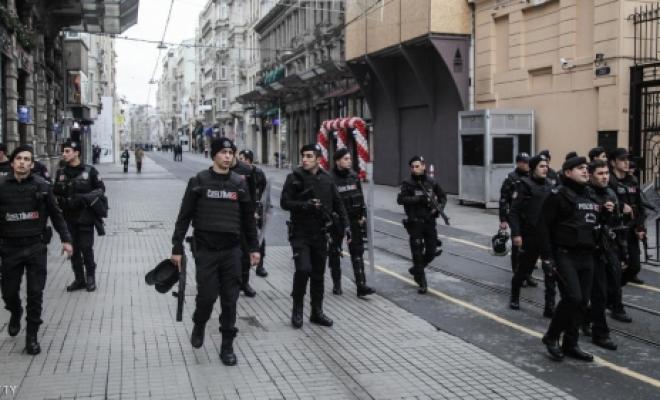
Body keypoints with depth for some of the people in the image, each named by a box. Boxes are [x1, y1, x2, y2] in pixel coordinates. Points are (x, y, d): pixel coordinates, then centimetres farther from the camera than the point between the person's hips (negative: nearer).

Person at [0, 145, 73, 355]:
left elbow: (56, 215, 6)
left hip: (36, 246, -1)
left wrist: (65, 239, 5)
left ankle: (32, 336, 12)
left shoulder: (42, 186, -2)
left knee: (35, 293, 0)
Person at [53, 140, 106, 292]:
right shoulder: (61, 172, 8)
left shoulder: (89, 171, -2)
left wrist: (85, 197, -13)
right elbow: (55, 192, 13)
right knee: (73, 249, 8)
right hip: (68, 217, 4)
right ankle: (79, 279, 19)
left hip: (85, 216, -4)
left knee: (86, 248, -4)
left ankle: (90, 278, 11)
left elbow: (101, 188, 2)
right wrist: (62, 201, -8)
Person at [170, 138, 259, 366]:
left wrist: (254, 248, 11)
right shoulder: (199, 182, -1)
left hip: (232, 250, 2)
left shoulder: (239, 184, 8)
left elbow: (248, 218, 14)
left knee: (230, 299, 3)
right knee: (207, 295, -3)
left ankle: (227, 346, 16)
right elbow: (184, 217, 0)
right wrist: (177, 248, -3)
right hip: (205, 250, -2)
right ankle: (199, 326, 30)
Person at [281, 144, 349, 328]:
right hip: (300, 232, -4)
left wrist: (346, 225, 4)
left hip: (320, 233, 4)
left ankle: (317, 312, 22)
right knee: (303, 269, -16)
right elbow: (284, 202, -8)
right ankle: (297, 310, 2)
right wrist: (305, 205, -23)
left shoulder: (326, 179, 5)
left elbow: (337, 203, 11)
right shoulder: (294, 178, -5)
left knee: (318, 273, 9)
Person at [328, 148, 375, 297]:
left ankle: (361, 285, -1)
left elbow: (360, 196, 14)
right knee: (335, 252, 9)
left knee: (357, 252, -1)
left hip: (354, 220, 4)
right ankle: (336, 284, 23)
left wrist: (363, 215, 8)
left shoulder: (354, 176, 6)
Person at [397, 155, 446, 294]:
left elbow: (442, 196, 17)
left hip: (430, 221, 4)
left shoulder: (431, 182, 4)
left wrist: (438, 207, -2)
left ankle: (416, 269, 33)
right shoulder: (408, 183, -6)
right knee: (417, 253, -1)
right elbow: (400, 199, -20)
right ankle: (422, 283, 8)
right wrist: (418, 199, -28)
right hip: (415, 223, -3)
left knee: (431, 251, 6)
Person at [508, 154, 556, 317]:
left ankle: (550, 306, 3)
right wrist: (516, 233, -17)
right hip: (530, 236, -4)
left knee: (551, 271, -2)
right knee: (524, 269, 12)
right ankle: (514, 297, 35)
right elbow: (514, 212, -10)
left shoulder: (549, 186, 8)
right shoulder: (525, 185, -8)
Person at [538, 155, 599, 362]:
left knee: (582, 302, 6)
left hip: (586, 256, 7)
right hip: (564, 255, -7)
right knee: (573, 297, -15)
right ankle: (551, 337, 5)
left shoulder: (591, 195, 14)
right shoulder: (558, 195, -8)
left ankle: (570, 344, 19)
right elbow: (544, 226, -11)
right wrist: (546, 257, -15)